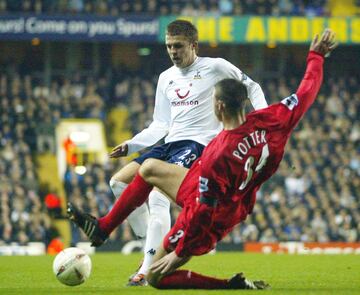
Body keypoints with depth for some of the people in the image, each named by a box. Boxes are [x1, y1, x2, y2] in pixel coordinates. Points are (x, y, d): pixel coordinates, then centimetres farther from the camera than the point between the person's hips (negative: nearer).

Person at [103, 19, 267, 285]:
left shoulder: (215, 67, -1)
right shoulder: (166, 78, 16)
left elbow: (251, 87, 10)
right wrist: (131, 145, 6)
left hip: (197, 143, -8)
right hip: (170, 143, 8)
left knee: (157, 195, -27)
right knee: (119, 182, -5)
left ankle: (149, 270, -26)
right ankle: (151, 244, 3)